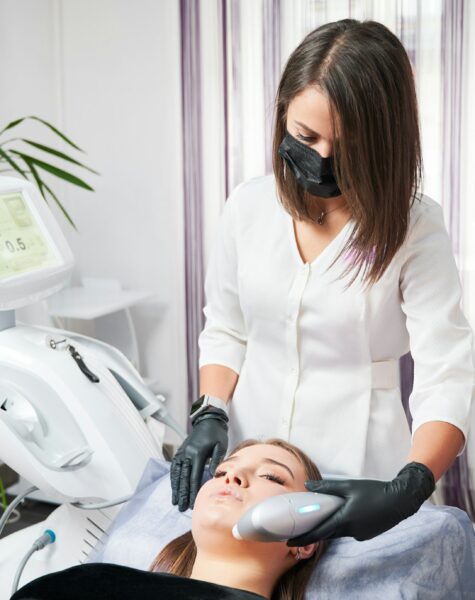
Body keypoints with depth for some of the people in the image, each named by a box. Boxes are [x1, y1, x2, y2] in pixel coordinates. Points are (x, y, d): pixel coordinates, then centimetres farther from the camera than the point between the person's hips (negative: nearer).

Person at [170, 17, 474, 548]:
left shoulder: (414, 227, -14)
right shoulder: (248, 205, -3)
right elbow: (224, 331, 8)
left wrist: (407, 490, -34)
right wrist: (211, 415, -9)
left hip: (360, 476, -3)